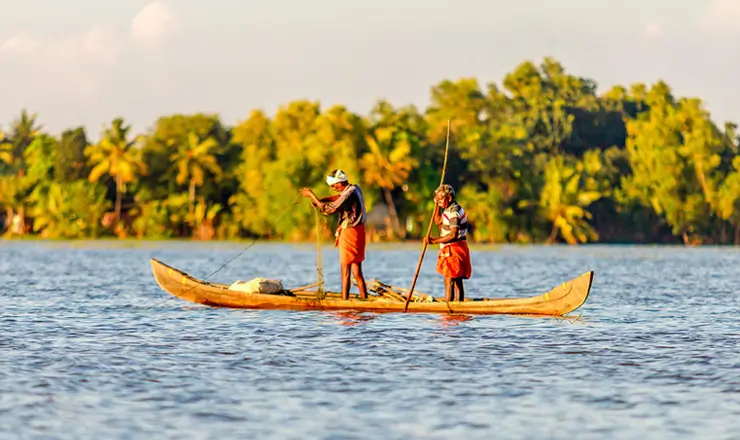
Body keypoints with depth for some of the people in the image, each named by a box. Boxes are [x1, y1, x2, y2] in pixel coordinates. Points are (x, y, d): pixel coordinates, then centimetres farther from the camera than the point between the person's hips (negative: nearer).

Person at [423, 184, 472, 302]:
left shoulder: (454, 212, -18)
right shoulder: (449, 209, 14)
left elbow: (453, 235, -27)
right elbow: (438, 221, 22)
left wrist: (434, 240, -27)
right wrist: (437, 205, 12)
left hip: (454, 249, -11)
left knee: (449, 281, -12)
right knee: (457, 281, 12)